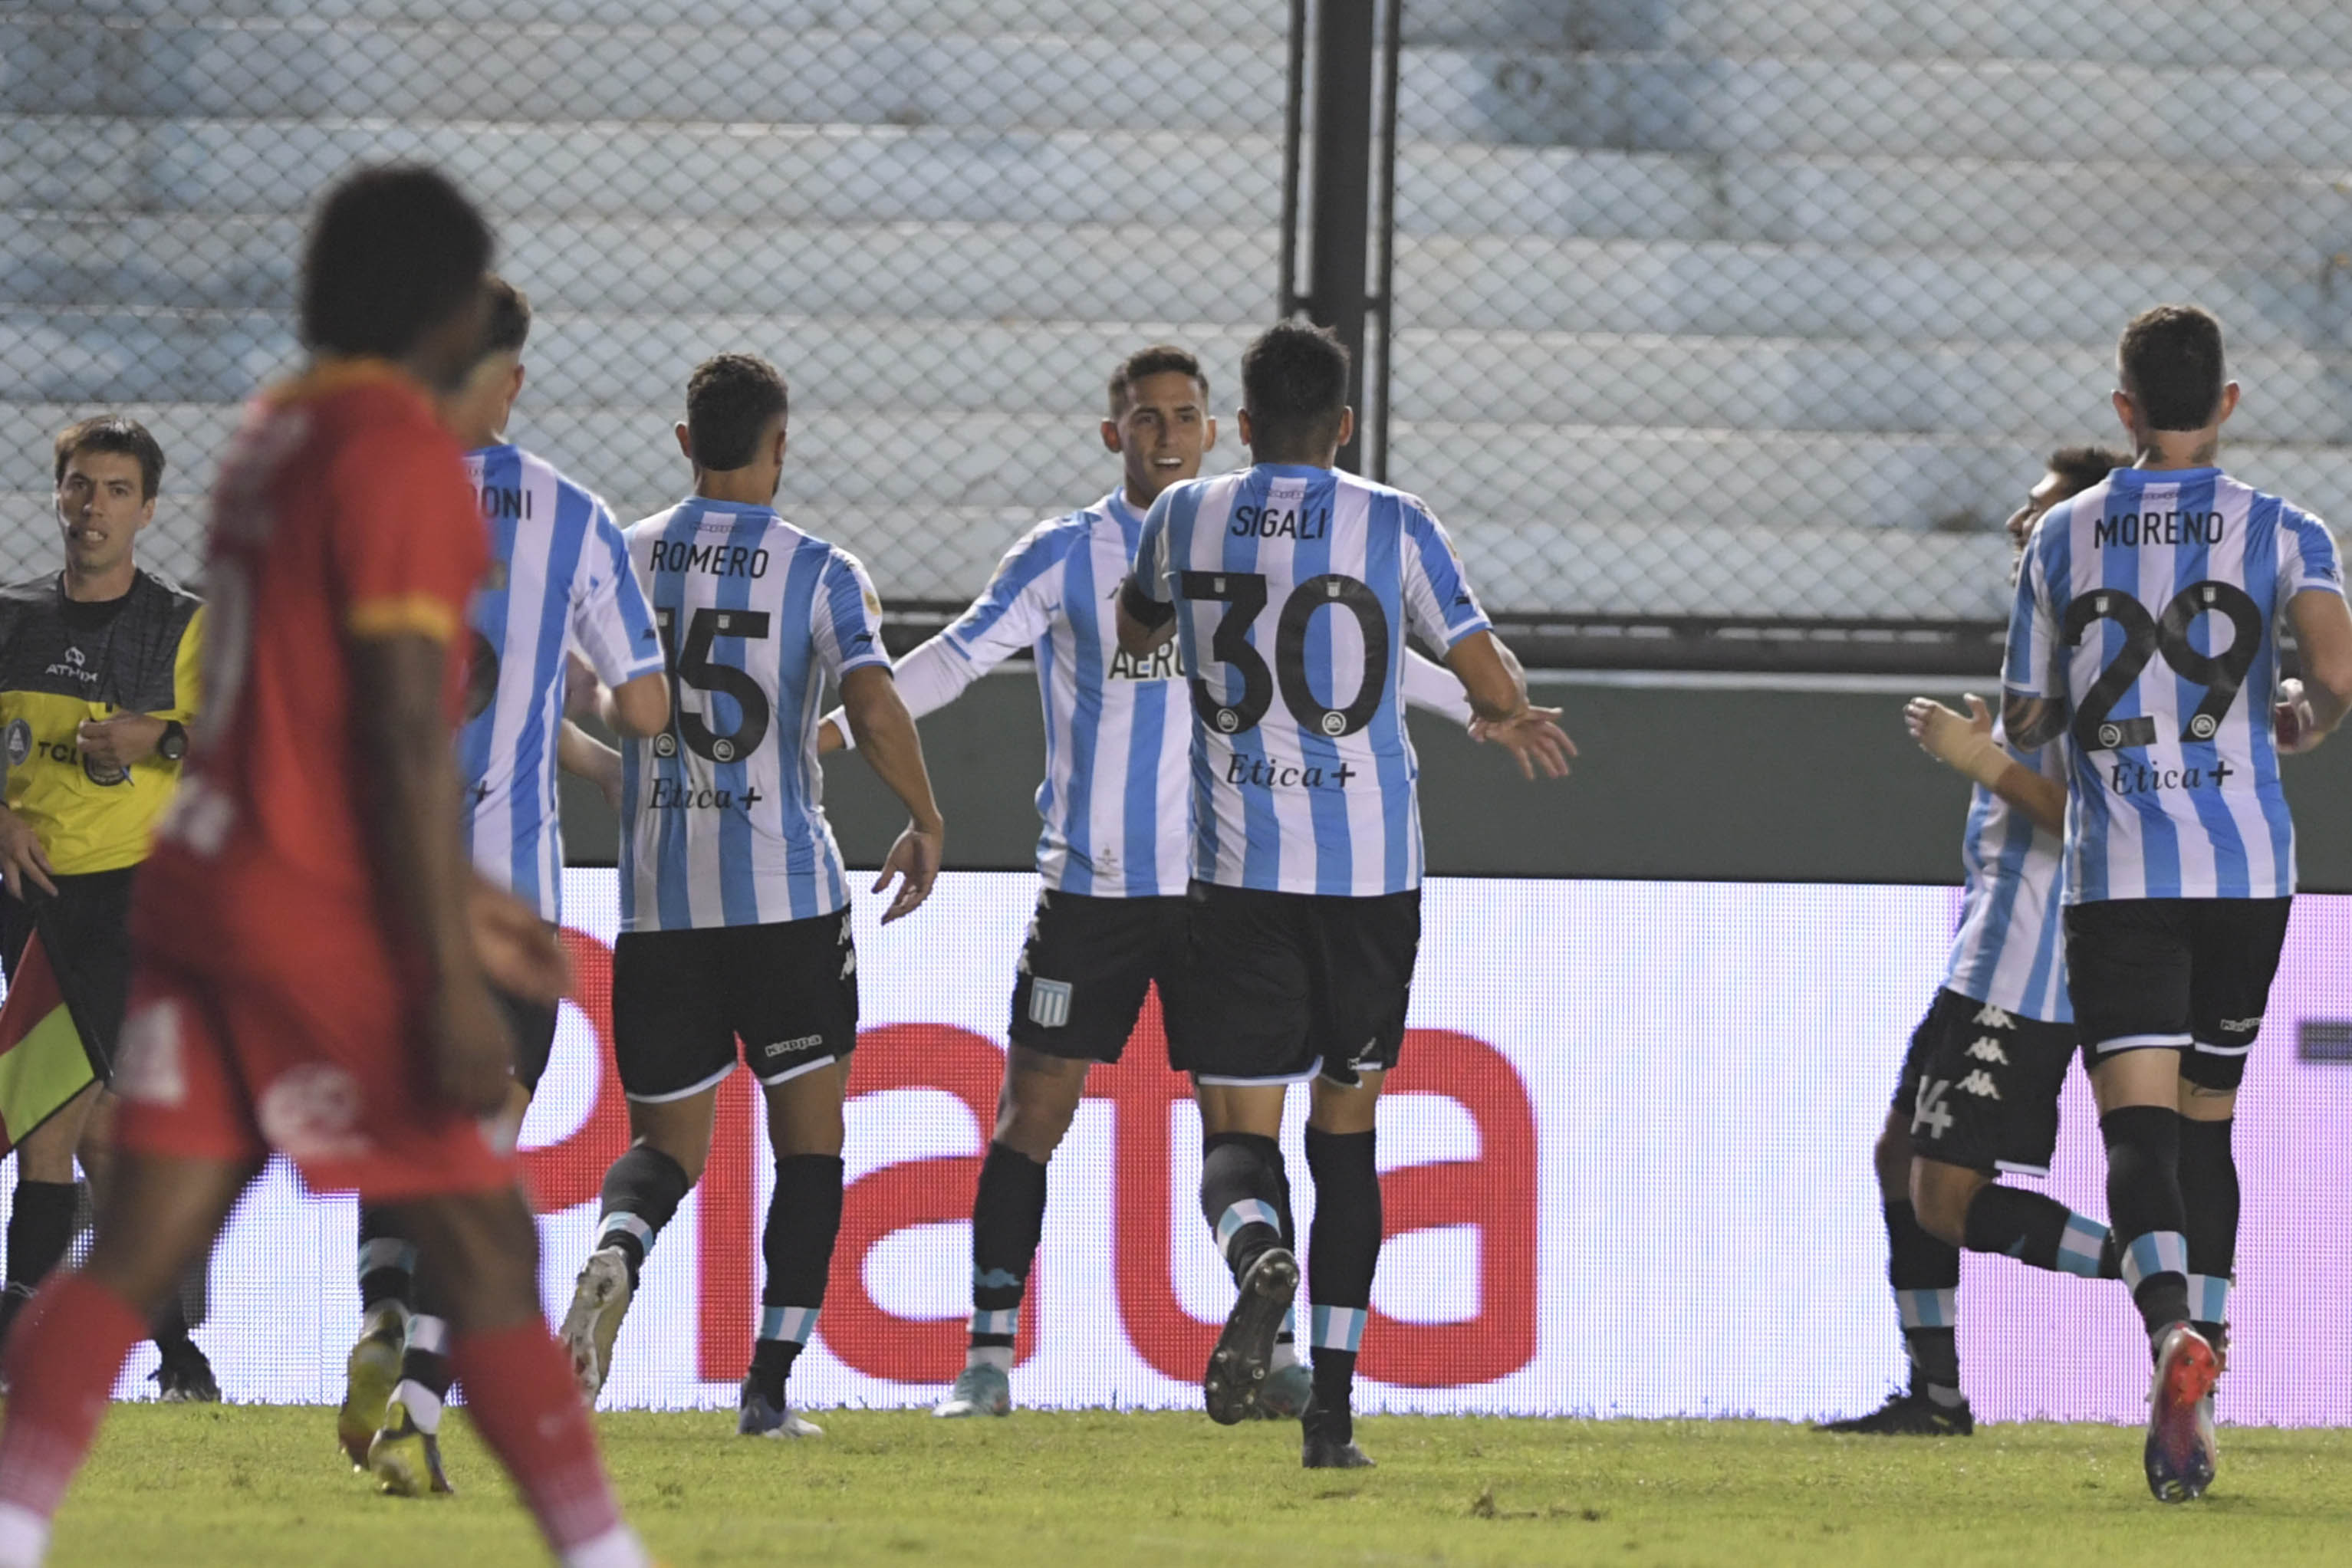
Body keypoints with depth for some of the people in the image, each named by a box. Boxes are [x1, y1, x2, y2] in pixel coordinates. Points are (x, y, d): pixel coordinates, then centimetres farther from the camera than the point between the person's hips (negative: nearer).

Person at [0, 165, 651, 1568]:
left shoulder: (280, 438, 16)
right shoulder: (401, 455, -13)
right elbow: (405, 732, -18)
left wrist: (452, 902, 27)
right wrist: (449, 983, -18)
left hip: (206, 888, 8)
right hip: (326, 924, -8)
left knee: (139, 1250, 3)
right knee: (488, 1248, 0)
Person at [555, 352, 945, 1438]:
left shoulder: (618, 561, 4)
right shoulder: (820, 573, -4)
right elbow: (874, 709, -18)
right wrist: (926, 827, -2)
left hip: (656, 900, 2)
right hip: (785, 894, -2)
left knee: (668, 1140, 11)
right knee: (809, 1140, 11)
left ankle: (617, 1248, -25)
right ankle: (769, 1384, 3)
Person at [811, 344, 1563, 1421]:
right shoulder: (1065, 556, 0)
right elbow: (959, 656, -2)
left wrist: (1477, 705, 23)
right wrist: (836, 725, -12)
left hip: (1213, 886, 2)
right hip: (1087, 884, -2)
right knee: (1032, 1112, -3)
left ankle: (1270, 1356, 6)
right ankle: (989, 1356, 3)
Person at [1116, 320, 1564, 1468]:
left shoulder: (1186, 517, 4)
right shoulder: (1393, 526, -1)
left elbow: (1134, 633, 25)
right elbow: (1495, 689, -1)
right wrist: (1510, 714, 23)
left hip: (1240, 872, -1)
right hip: (1373, 874, 1)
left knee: (1236, 1129, 1)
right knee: (1346, 1132, 13)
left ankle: (1259, 1256, -35)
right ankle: (1332, 1409, 9)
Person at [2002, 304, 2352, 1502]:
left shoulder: (2065, 537, 5)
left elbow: (2024, 718, 9)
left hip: (2117, 874, -1)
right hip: (2247, 865, 1)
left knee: (2140, 1123, -9)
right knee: (2207, 1122, 15)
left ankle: (2173, 1326, -38)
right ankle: (2191, 1419, 15)